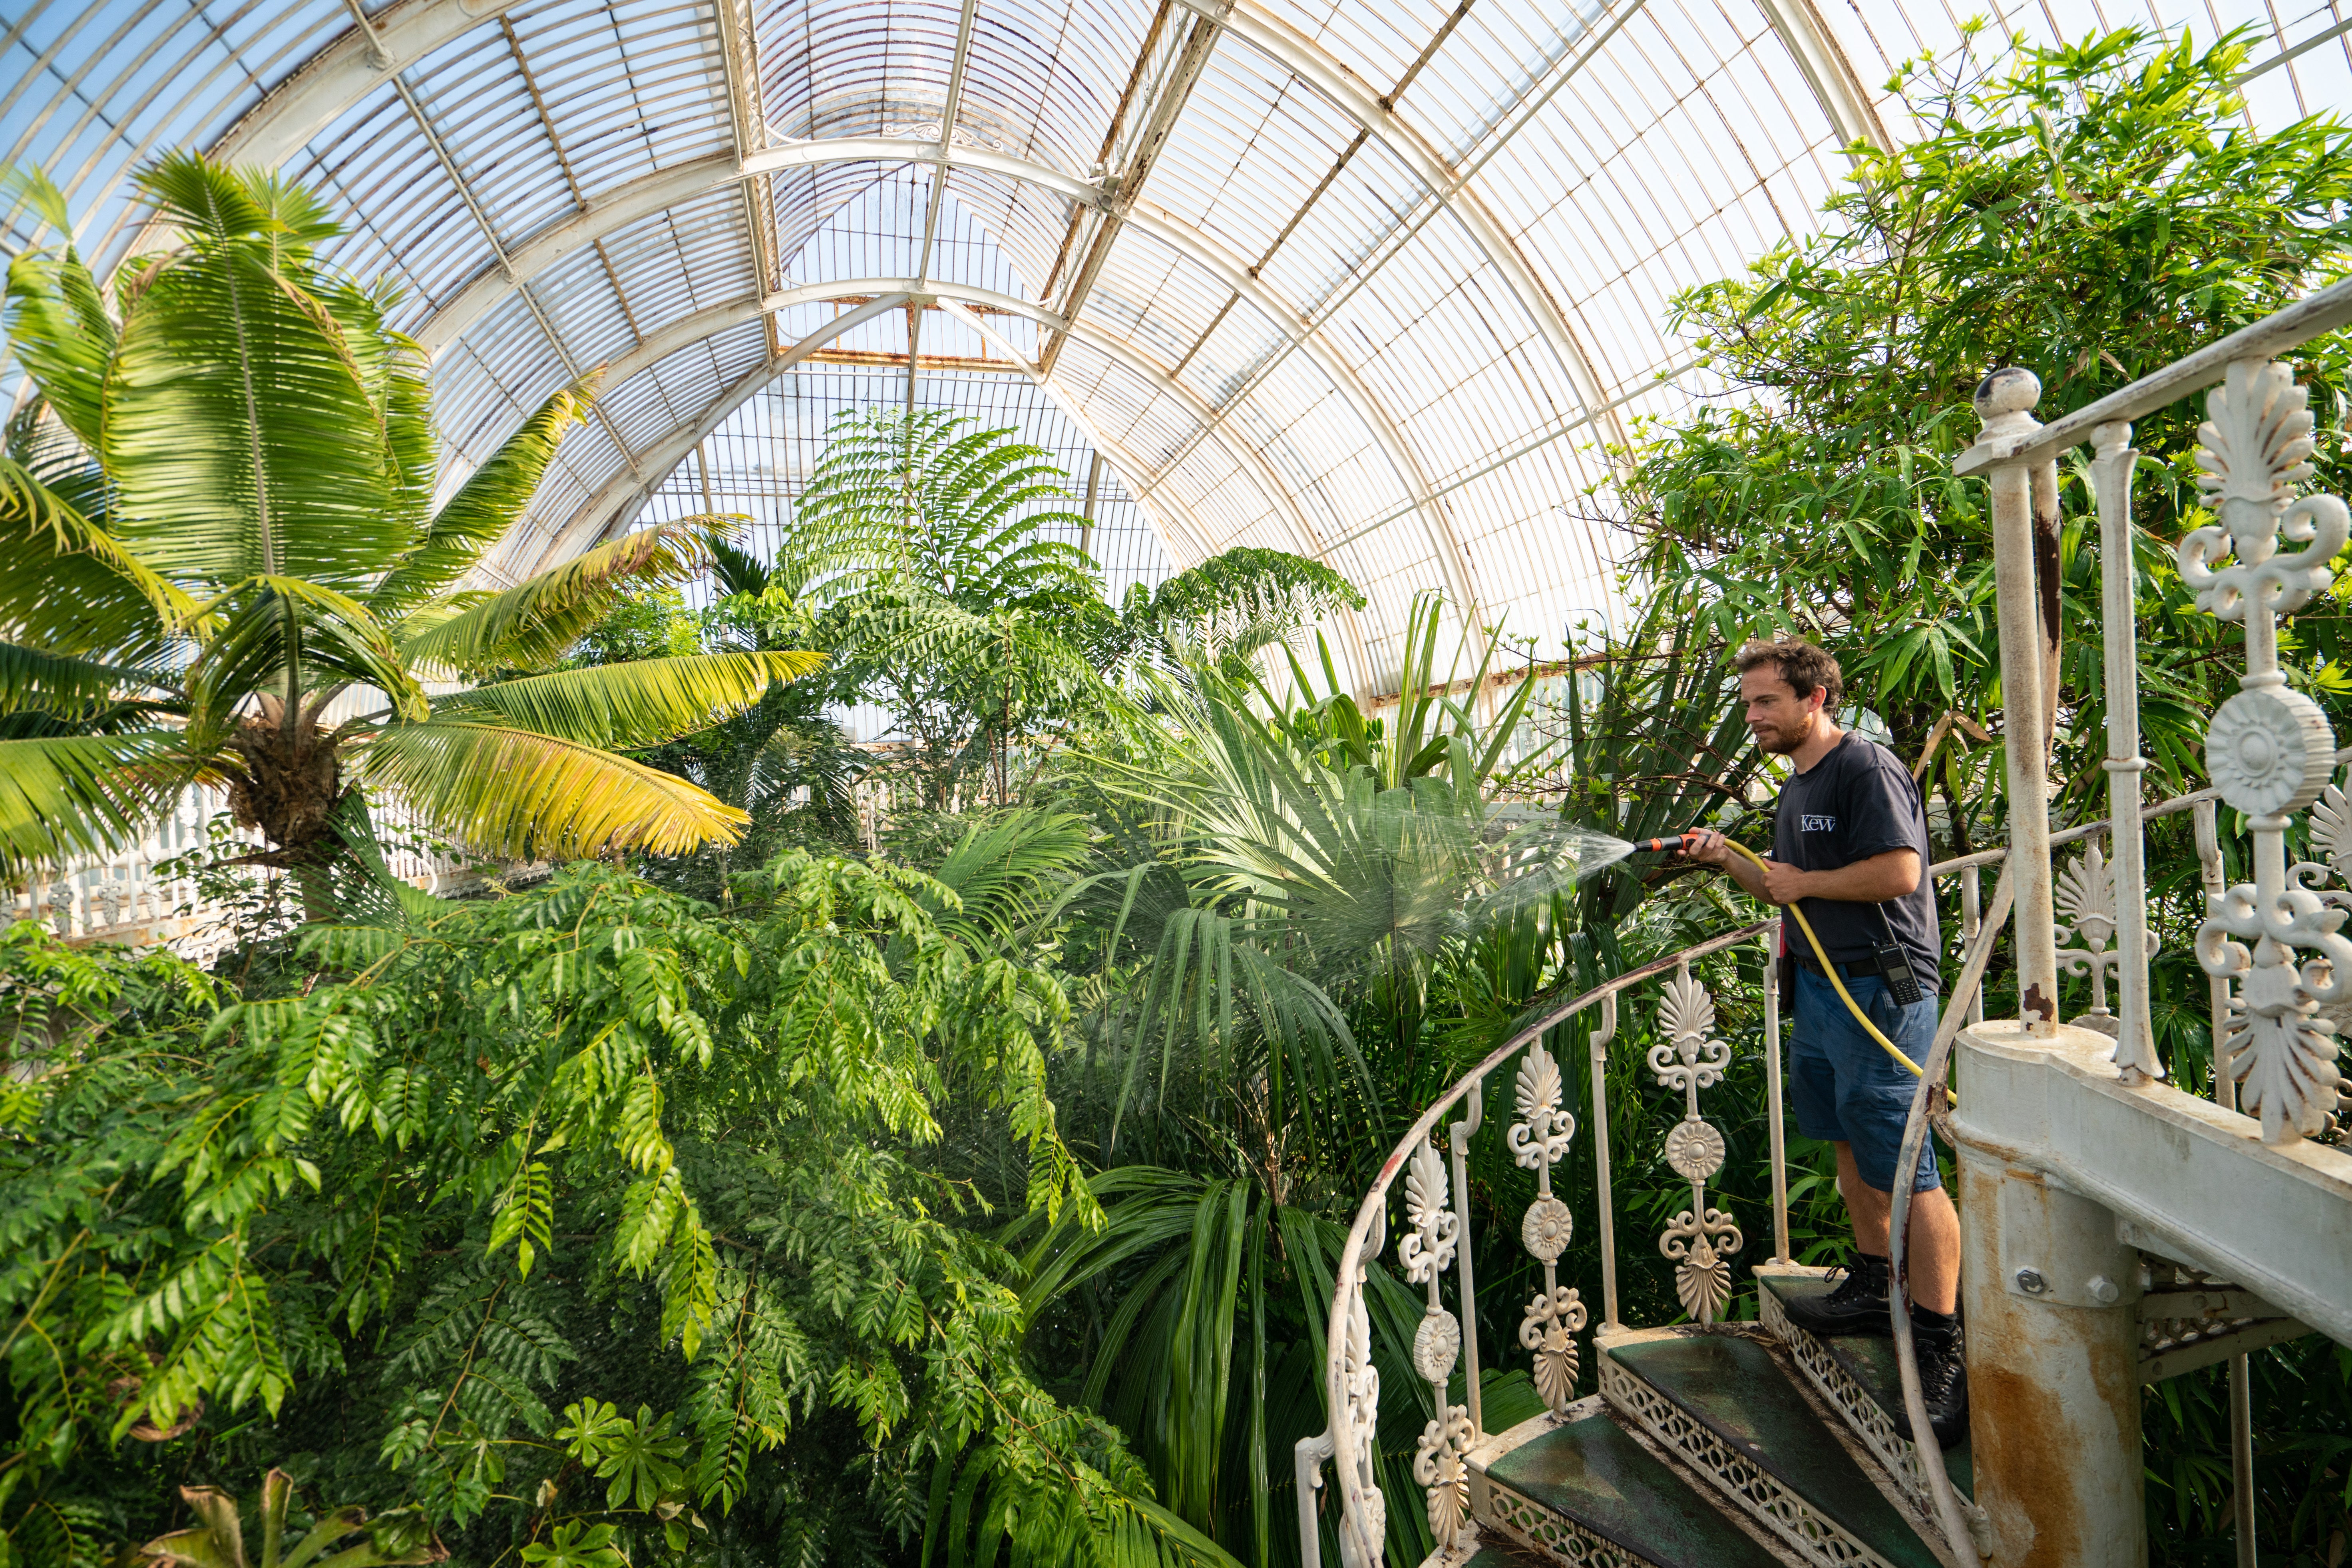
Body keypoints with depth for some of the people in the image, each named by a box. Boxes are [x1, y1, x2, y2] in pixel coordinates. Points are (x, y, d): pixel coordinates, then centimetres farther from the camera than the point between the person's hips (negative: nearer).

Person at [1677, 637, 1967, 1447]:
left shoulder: (1867, 768, -14)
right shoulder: (1796, 789, 16)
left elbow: (1899, 871, -24)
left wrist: (1805, 883, -13)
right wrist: (1728, 860, 7)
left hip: (1881, 991, -10)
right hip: (1822, 986, 10)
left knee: (1905, 1167, -7)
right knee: (1850, 1144, 19)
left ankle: (1942, 1352, 1)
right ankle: (1872, 1288, 35)